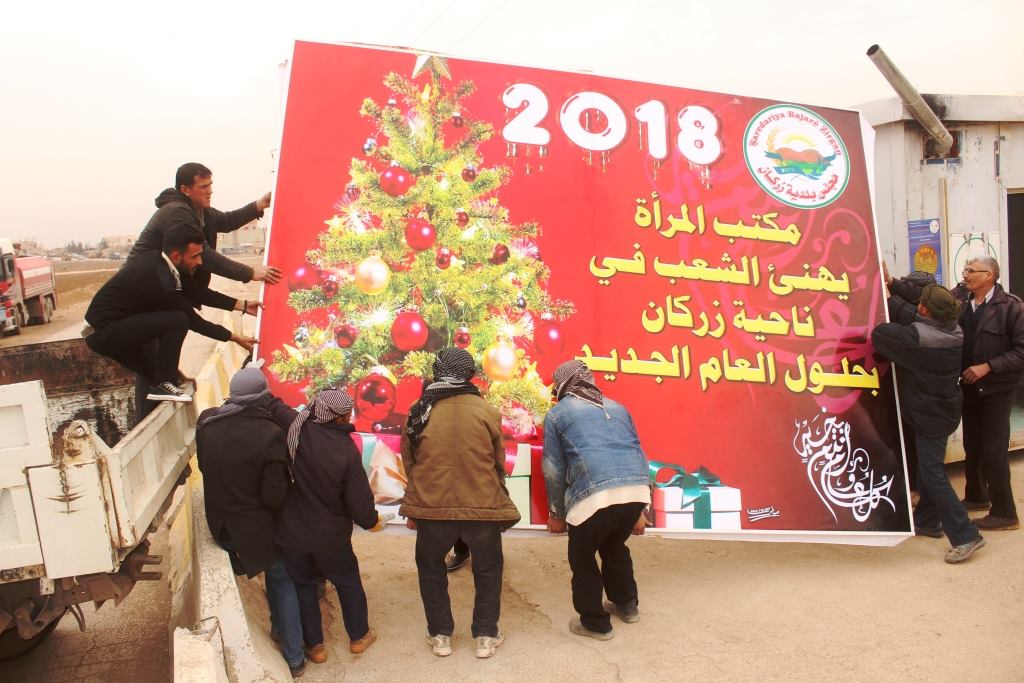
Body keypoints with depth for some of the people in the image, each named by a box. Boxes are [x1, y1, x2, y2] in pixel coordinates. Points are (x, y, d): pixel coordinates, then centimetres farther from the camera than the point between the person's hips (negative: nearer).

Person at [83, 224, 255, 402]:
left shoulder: (155, 259, 1)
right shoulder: (162, 281, -25)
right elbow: (192, 321, -13)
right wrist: (235, 338, -5)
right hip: (104, 333, -9)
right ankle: (163, 384, -13)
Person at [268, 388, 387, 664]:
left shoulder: (299, 430, -17)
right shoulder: (347, 450, -22)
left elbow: (274, 406, 1)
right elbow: (359, 501, -17)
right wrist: (372, 521, 3)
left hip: (292, 532, 2)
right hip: (331, 537, -2)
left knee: (304, 585, 20)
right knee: (348, 581, 21)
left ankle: (315, 646, 29)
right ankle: (358, 636, 35)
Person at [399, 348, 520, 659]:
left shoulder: (418, 412, -2)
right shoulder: (486, 410, -6)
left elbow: (408, 462, 9)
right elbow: (499, 462, 4)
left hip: (432, 506, 1)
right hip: (483, 506, -1)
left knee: (430, 570, 24)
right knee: (488, 570, 21)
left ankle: (440, 635, 30)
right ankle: (486, 636, 27)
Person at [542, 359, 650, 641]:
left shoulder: (558, 413, 12)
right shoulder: (616, 407, 25)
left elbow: (554, 469, 9)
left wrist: (557, 513, 20)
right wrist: (639, 511, 30)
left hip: (594, 495, -5)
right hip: (638, 491, 6)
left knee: (582, 558, 17)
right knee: (615, 546, 31)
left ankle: (595, 623, 25)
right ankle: (626, 605, 44)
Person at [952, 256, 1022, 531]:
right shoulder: (959, 297, -1)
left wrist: (987, 366, -21)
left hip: (996, 389, -5)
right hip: (969, 386, 5)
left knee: (993, 452, -3)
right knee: (972, 446, 19)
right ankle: (976, 496, 38)